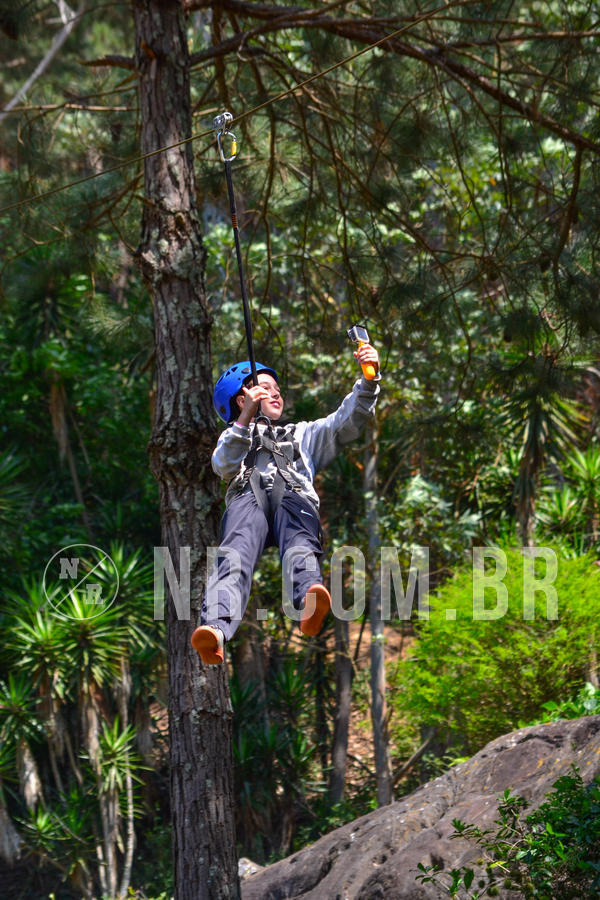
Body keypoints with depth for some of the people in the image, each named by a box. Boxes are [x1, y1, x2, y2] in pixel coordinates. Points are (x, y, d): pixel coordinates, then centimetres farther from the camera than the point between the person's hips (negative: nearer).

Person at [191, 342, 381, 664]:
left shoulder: (303, 435, 45)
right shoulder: (233, 437, 38)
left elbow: (346, 422, 30)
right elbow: (224, 465, 14)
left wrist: (368, 380, 14)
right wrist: (246, 419, 0)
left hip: (294, 495, 1)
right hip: (247, 494, -1)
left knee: (300, 549, -37)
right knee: (235, 556, -37)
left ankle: (309, 602, -71)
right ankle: (216, 627, -63)